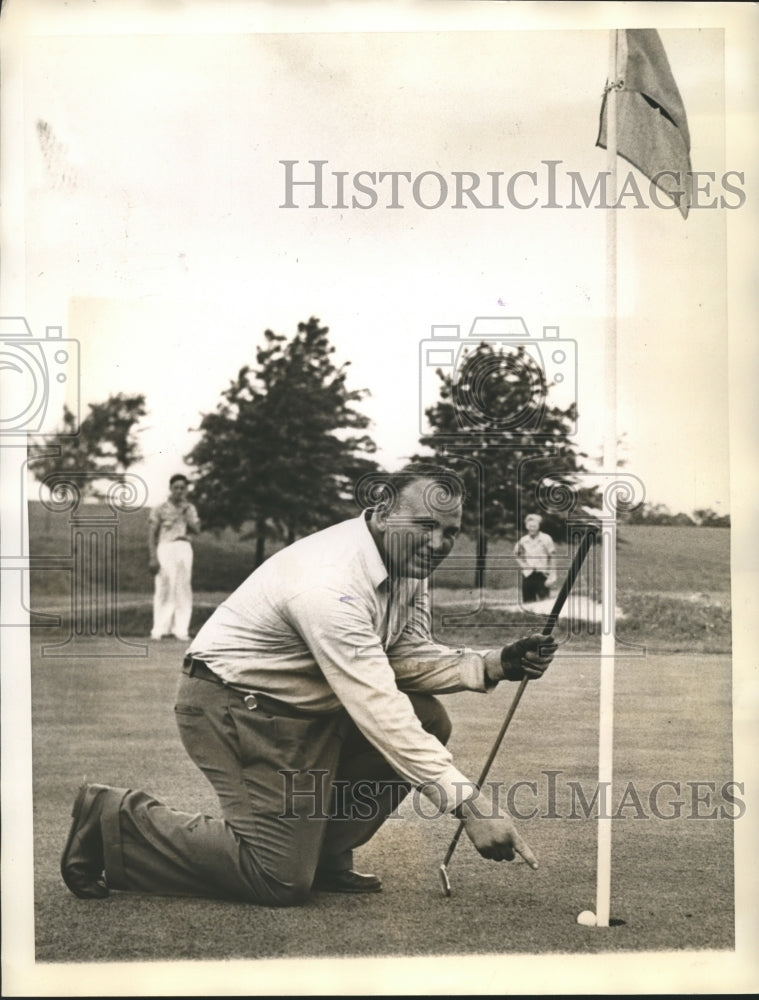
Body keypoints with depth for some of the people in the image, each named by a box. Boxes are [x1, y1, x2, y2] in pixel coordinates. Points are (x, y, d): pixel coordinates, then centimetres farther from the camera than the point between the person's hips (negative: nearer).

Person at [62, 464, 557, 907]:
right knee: (282, 880, -12)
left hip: (306, 704, 10)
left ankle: (325, 851, 9)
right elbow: (378, 713, -34)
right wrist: (469, 802, -35)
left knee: (428, 720, -4)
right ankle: (113, 820, 0)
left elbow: (407, 656, 5)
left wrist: (492, 665, -13)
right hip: (234, 704, -9)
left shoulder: (407, 560, -2)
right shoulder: (331, 584, -31)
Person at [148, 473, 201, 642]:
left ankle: (181, 629, 3)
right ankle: (159, 629, -3)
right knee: (164, 589, -6)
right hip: (166, 547, -3)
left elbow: (196, 530, 2)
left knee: (183, 589, 1)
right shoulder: (160, 509, 3)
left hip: (184, 548, 3)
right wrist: (153, 557, -9)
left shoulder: (190, 509, 14)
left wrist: (185, 512, -6)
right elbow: (151, 534, 0)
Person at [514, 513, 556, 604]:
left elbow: (552, 558, -3)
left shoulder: (546, 539, -5)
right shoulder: (523, 540, 5)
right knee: (529, 603, 3)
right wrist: (522, 564, 7)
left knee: (544, 601, -7)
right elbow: (517, 553, 24)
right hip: (528, 575, 3)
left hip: (542, 575, -3)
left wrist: (552, 576, -8)